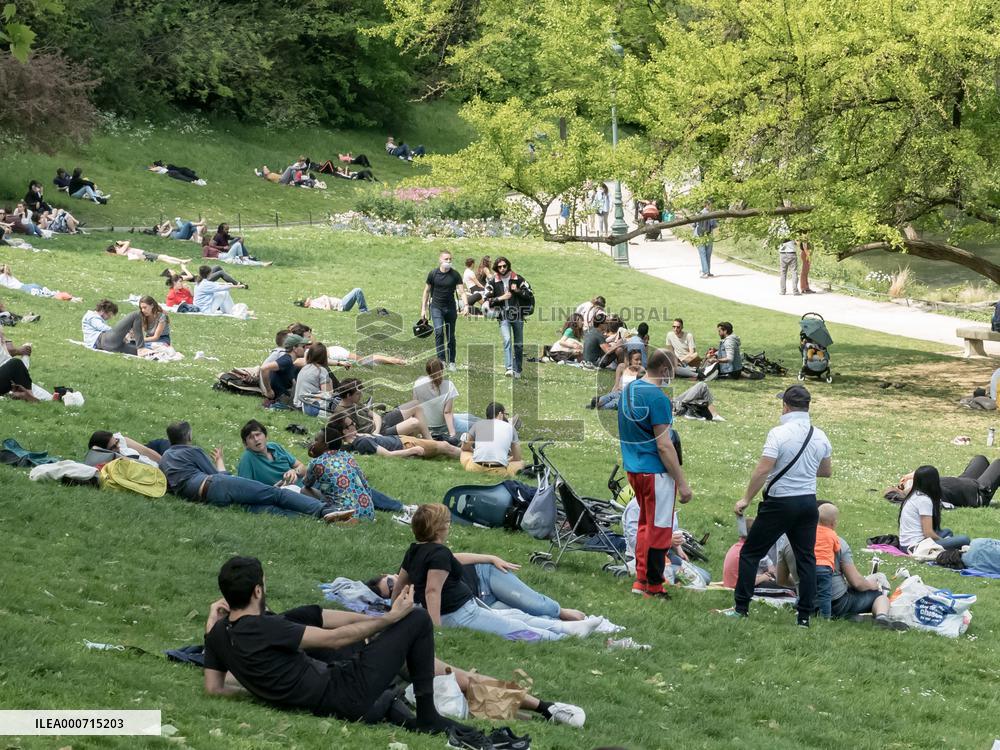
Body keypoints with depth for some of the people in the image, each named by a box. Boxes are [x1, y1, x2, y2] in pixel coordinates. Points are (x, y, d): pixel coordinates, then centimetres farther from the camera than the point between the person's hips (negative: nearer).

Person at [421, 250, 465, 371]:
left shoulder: (455, 275, -2)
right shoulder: (433, 274, -1)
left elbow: (461, 291, -7)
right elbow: (427, 291, 7)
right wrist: (423, 308, 4)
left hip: (450, 307, 1)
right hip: (436, 307, -1)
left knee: (450, 336, 6)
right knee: (439, 332, -19)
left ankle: (451, 362, 14)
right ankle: (441, 359, -14)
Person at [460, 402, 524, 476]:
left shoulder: (477, 424, 14)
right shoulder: (510, 427, 12)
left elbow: (464, 447, 28)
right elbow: (517, 458, 16)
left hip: (476, 469, 2)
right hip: (499, 471, -2)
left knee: (464, 453, 33)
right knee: (521, 463, 26)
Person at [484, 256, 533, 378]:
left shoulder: (518, 279, 3)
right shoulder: (493, 281, 2)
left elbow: (529, 294, 5)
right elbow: (487, 299, 2)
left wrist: (518, 290, -12)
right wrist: (501, 298, -12)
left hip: (518, 316, 2)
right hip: (503, 317, -2)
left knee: (518, 345, 7)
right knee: (507, 340, -20)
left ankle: (517, 370, 19)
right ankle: (508, 368, -29)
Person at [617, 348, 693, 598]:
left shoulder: (628, 390, 8)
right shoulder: (657, 397, -19)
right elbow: (663, 446, -20)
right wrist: (682, 483, -16)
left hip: (633, 469, 9)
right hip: (656, 472, -9)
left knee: (645, 524, 21)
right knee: (659, 528, 2)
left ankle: (641, 578, 26)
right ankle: (653, 586, 9)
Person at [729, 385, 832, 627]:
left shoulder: (779, 434, -16)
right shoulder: (820, 436, 3)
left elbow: (762, 471, -18)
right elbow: (827, 471, 16)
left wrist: (745, 499, -9)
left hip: (780, 503, -5)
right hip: (808, 502, 5)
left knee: (750, 553, 7)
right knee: (806, 558, 10)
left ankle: (741, 608, 8)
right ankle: (805, 615, 8)